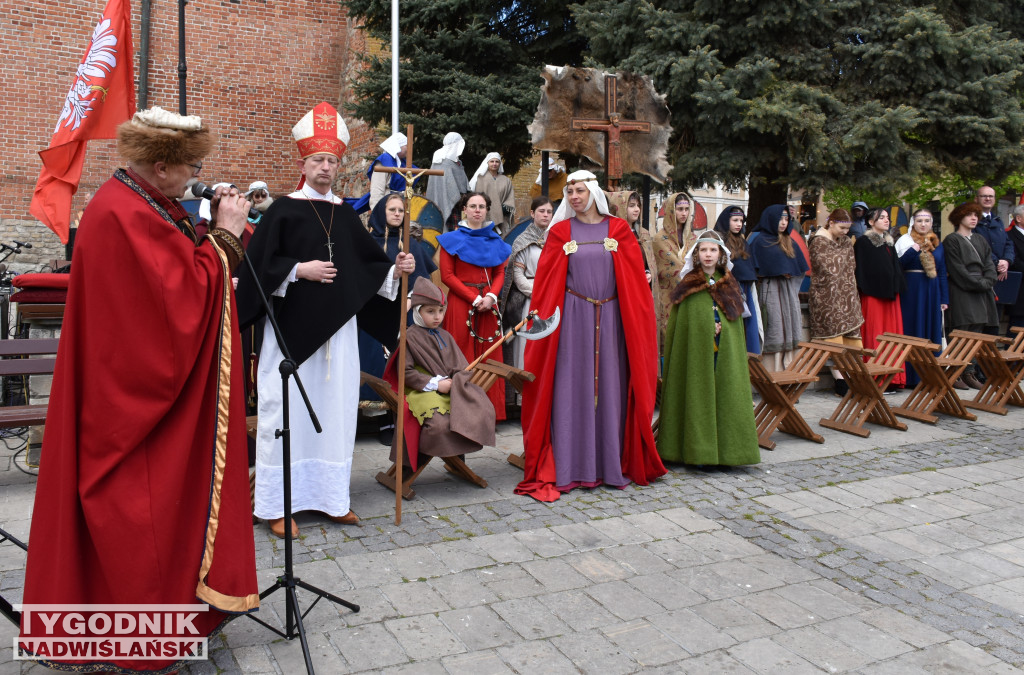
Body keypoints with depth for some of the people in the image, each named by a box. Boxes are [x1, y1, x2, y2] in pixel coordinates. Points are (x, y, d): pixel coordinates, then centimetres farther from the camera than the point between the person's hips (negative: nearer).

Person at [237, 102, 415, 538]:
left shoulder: (344, 214, 11)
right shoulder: (284, 209, -2)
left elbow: (368, 263, 11)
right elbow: (258, 265, -6)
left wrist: (395, 269, -6)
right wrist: (299, 269, -16)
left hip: (337, 326, 5)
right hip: (292, 325, -4)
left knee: (334, 407, 7)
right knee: (287, 408, -1)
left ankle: (329, 496, 19)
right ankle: (277, 504, 10)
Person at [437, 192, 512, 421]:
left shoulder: (495, 240, 14)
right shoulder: (453, 239, 2)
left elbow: (500, 273, 12)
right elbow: (447, 275, -4)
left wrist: (491, 296, -8)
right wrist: (474, 298, -11)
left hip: (488, 304, 4)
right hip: (461, 303, -4)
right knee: (463, 357, -4)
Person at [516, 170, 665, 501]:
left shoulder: (618, 229, 7)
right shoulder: (560, 232, 6)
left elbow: (635, 278, 4)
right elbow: (546, 282, 3)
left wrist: (637, 319, -3)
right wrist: (544, 319, -4)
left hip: (610, 317, 1)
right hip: (574, 316, -1)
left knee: (610, 385, 4)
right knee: (572, 386, -1)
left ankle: (611, 464, 15)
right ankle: (571, 467, 6)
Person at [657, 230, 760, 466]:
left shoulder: (729, 287, 10)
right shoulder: (687, 286, 2)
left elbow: (737, 325, 12)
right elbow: (677, 326, 0)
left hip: (725, 355, 3)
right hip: (696, 353, -3)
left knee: (724, 396, 3)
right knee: (699, 396, -2)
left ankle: (725, 450, 11)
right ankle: (698, 450, 6)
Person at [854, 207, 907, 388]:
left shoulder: (889, 242, 18)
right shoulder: (863, 242, -4)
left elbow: (896, 267, 21)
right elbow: (861, 268, -10)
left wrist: (898, 288, 13)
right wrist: (864, 290, -16)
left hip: (890, 295, 7)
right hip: (873, 296, -7)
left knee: (892, 334, 6)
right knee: (875, 338, -6)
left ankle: (892, 378, 11)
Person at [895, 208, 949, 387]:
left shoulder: (937, 244, 13)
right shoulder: (905, 241, 1)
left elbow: (942, 272, 13)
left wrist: (944, 298, 8)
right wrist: (913, 250, -23)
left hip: (932, 292, 4)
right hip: (912, 291, -4)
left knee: (932, 331, 6)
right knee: (912, 331, -3)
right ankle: (911, 376, 0)